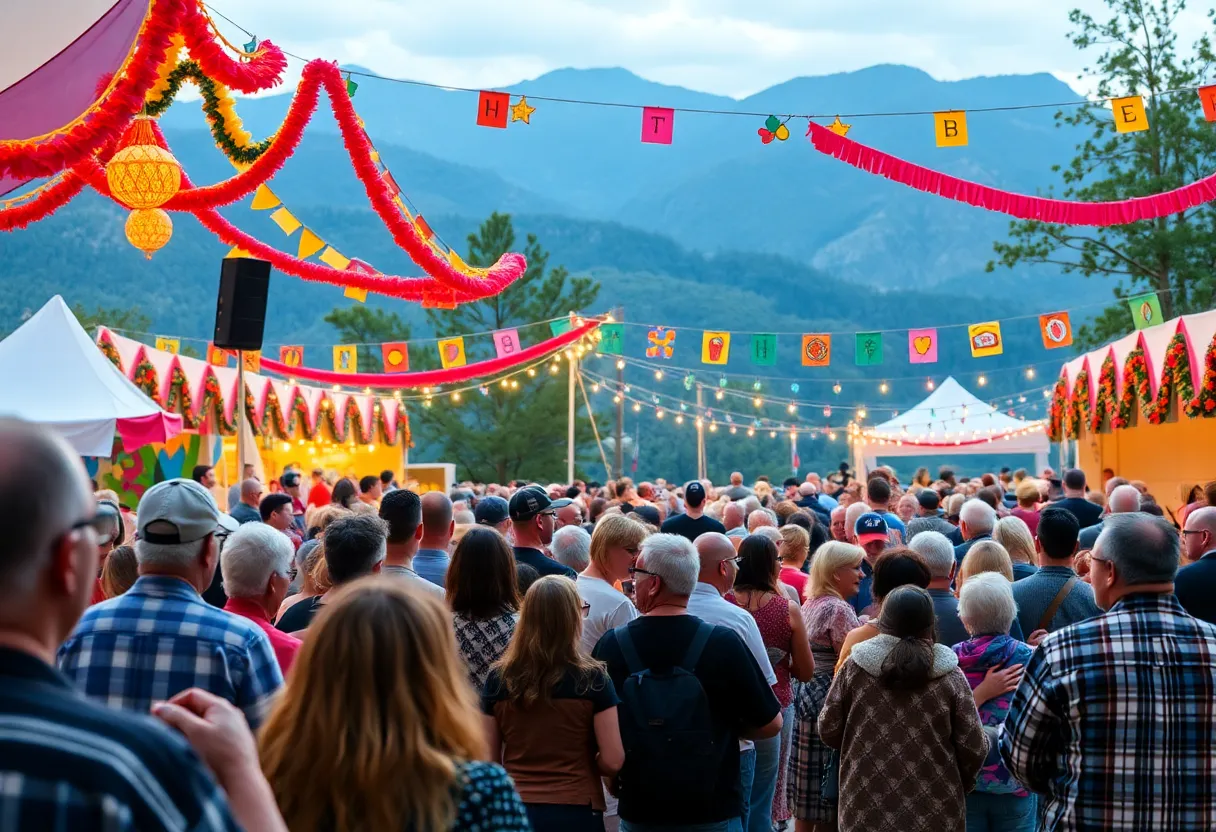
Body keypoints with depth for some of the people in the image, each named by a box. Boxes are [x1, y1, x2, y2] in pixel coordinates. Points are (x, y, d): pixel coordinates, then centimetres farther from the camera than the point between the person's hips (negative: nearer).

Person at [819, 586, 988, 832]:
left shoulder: (854, 668, -3)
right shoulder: (950, 676, -5)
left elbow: (828, 731, 3)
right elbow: (974, 749, -4)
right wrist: (958, 785, 16)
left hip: (865, 812, 1)